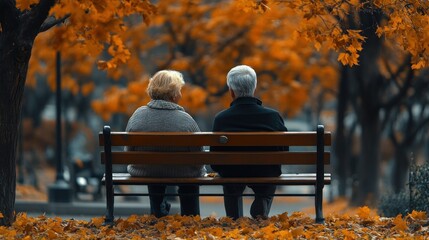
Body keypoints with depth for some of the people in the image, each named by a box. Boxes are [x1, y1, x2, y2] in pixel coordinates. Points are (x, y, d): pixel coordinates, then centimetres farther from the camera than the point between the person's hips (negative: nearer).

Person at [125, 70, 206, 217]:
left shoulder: (137, 116, -14)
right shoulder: (186, 120, -22)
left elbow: (129, 153, -3)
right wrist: (202, 171, 10)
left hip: (144, 174, 3)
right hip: (181, 175, -2)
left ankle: (158, 213, 54)